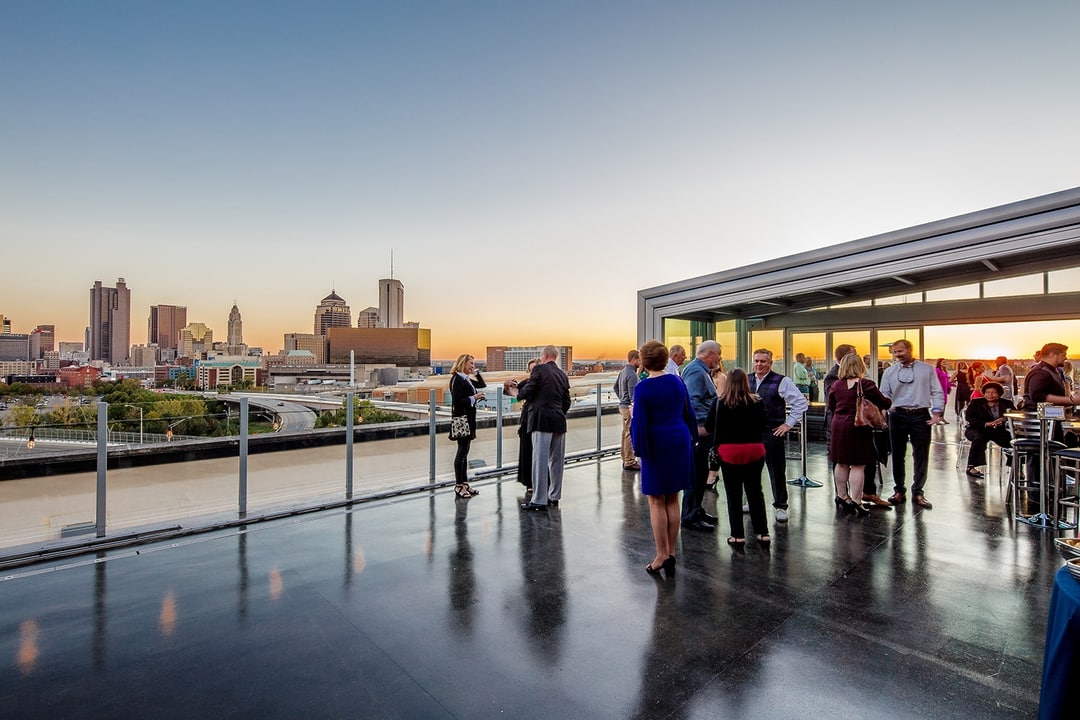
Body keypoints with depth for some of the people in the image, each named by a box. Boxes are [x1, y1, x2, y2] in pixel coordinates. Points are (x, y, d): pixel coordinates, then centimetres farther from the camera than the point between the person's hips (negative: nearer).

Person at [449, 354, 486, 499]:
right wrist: (474, 398, -16)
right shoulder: (457, 379, -13)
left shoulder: (466, 379, 14)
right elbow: (457, 401, -20)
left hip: (468, 419, 9)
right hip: (462, 419, -9)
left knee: (464, 452, 11)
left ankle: (464, 483, 17)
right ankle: (458, 486, 2)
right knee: (462, 451, -5)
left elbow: (482, 385, 21)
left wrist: (476, 372, 12)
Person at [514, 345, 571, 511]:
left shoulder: (539, 370, -6)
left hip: (542, 420, -7)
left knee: (540, 460, -4)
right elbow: (566, 402, 15)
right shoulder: (562, 374, 14)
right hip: (559, 422, 7)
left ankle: (539, 500, -2)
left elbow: (527, 392, -9)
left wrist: (519, 390, 12)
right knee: (556, 460, 12)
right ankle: (554, 496, 21)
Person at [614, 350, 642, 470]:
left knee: (625, 433, 16)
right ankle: (629, 462, 0)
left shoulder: (622, 372, 11)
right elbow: (633, 395, -21)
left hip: (623, 405, 10)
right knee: (630, 434, -5)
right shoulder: (632, 374, -18)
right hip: (629, 407, -10)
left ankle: (625, 459, 25)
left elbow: (616, 387, 22)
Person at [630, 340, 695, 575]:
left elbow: (640, 423, -15)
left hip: (657, 445, -6)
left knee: (656, 501, 5)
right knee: (672, 499, 13)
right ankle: (671, 553, 20)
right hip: (680, 442, 6)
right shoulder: (677, 381, 4)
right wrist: (691, 438, 23)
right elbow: (688, 412, 12)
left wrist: (640, 448, -3)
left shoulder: (642, 388, -13)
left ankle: (662, 555, 10)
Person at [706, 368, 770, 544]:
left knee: (733, 494, 9)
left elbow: (708, 426, -3)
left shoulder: (719, 402, -10)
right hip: (754, 450, 2)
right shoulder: (757, 402, -6)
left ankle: (737, 534, 13)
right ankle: (762, 532, 21)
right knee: (755, 491, 16)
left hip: (728, 452, -2)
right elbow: (762, 426, 6)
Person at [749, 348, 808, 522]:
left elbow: (801, 402, -7)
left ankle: (781, 506, 16)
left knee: (777, 471, 4)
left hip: (772, 434, -5)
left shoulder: (781, 381, -8)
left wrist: (788, 424, -8)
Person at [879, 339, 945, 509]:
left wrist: (937, 412, -8)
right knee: (897, 455, 7)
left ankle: (917, 493, 16)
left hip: (921, 416, -1)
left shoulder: (927, 369, 4)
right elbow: (884, 396, 4)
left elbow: (937, 392, 3)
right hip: (898, 416, 1)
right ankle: (899, 491, 19)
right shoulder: (890, 372, 5)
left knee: (921, 456, 5)